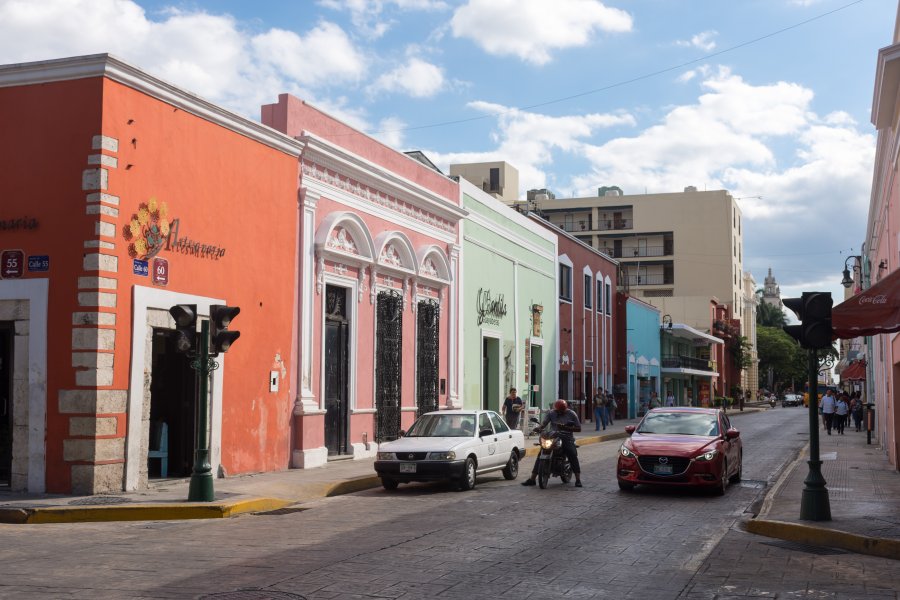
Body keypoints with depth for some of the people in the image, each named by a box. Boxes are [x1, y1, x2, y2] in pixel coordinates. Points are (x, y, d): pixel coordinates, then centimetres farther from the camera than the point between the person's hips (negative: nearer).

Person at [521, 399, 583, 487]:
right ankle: (532, 479, -5)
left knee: (573, 455, -25)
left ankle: (578, 480, -17)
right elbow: (544, 422, -9)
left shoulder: (571, 414, 1)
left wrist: (566, 428, -17)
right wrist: (539, 428, -33)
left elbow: (578, 428, -3)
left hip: (567, 439, -2)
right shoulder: (551, 413, 5)